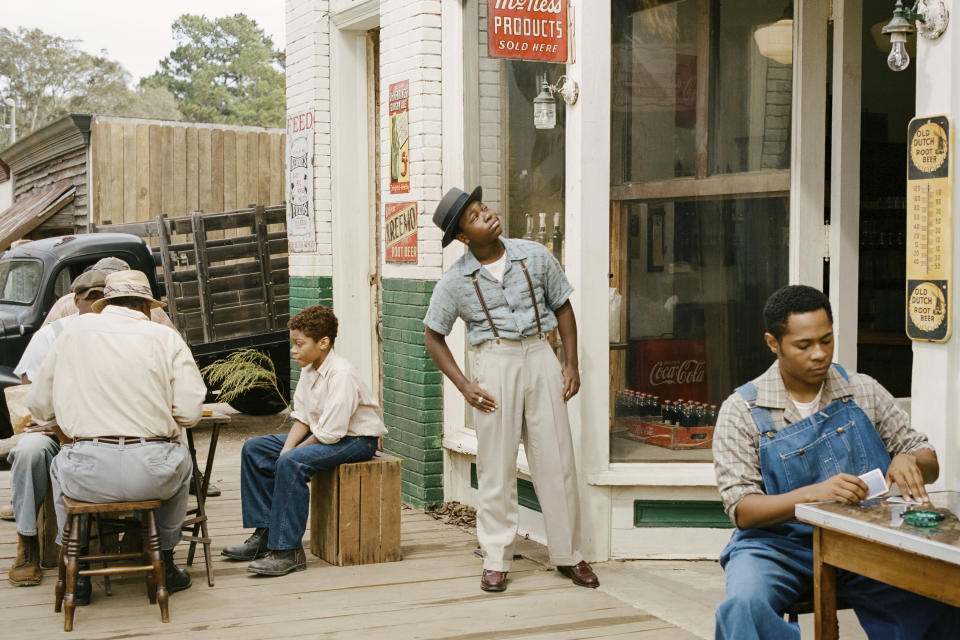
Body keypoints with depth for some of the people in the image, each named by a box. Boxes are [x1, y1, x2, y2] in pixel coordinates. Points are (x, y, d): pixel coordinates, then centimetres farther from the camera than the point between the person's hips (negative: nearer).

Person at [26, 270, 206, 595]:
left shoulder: (75, 330, 9)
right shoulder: (166, 337, 5)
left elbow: (39, 406, 13)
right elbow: (190, 412, -1)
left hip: (88, 474, 1)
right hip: (153, 472, 0)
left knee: (59, 467, 35)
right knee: (181, 462, 35)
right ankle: (165, 562, 38)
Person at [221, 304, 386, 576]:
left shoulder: (341, 375, -24)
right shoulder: (308, 370, 4)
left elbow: (330, 433, -26)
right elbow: (302, 418, 6)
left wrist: (291, 453, -16)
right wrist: (286, 448, -12)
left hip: (356, 439, -10)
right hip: (320, 433, 10)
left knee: (291, 463, -33)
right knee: (254, 449, 3)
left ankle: (287, 551, -27)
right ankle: (264, 533, 4)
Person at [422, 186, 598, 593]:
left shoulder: (534, 256, 2)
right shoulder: (456, 280, -2)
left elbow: (562, 306, 13)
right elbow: (432, 335, 7)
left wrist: (571, 363, 6)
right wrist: (463, 385, -2)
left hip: (539, 353, 2)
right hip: (494, 361, -1)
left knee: (556, 459, 4)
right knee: (496, 465, 2)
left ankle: (568, 555, 16)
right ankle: (496, 561, 13)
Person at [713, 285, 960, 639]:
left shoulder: (863, 391, 8)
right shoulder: (742, 410, -2)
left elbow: (930, 463, 13)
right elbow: (742, 510, -9)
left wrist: (910, 462, -12)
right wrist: (814, 493, -26)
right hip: (778, 544, -3)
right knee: (745, 605, -36)